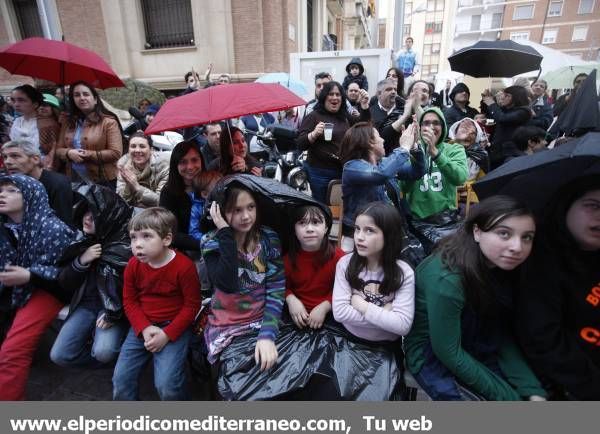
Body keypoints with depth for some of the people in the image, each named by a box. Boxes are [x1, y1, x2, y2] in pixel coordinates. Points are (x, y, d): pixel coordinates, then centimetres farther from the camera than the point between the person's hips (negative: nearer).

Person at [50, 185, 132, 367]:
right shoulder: (80, 241, 1)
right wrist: (81, 261, -15)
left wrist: (113, 315, -17)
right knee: (59, 355, -7)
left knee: (103, 352, -24)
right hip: (86, 305, 5)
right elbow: (64, 283, 2)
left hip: (114, 308, -5)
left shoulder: (125, 248, -15)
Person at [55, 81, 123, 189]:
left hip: (103, 182, -5)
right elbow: (59, 150, 14)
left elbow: (116, 153, -14)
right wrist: (69, 153, -9)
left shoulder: (108, 122, -6)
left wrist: (89, 155, -18)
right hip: (74, 181, 5)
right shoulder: (69, 123, 12)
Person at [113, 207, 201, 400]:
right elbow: (129, 301, 4)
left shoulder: (184, 266, -19)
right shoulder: (133, 265, -4)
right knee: (121, 377, -2)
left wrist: (167, 334, -17)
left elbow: (192, 305, -12)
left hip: (174, 327, -5)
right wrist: (144, 328, -12)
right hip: (142, 327, 5)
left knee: (166, 384, -15)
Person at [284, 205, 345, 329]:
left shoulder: (338, 256, -10)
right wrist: (291, 300, -14)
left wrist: (324, 307, -17)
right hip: (298, 313, 2)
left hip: (327, 314, -2)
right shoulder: (289, 256, -2)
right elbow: (283, 285, 4)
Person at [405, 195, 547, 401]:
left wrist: (533, 391, -13)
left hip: (478, 351, 6)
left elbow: (503, 335, -3)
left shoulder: (504, 267, -9)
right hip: (433, 355, -6)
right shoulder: (446, 279, -31)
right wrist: (508, 396, -16)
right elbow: (448, 353, -24)